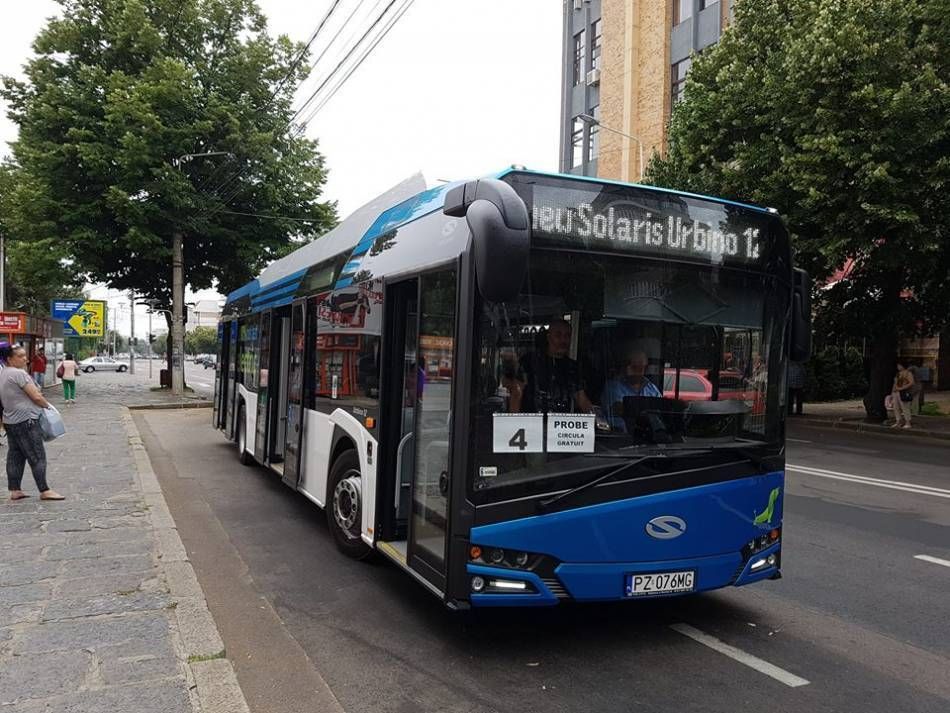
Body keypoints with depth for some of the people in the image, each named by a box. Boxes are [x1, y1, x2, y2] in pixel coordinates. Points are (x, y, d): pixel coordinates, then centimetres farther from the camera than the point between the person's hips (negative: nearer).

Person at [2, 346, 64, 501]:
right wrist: (47, 405, -1)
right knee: (37, 457, -4)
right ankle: (44, 491, -2)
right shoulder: (19, 373, -18)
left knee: (15, 456, 13)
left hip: (10, 420, 10)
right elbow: (36, 397, -18)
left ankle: (14, 491, 16)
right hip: (25, 420, -10)